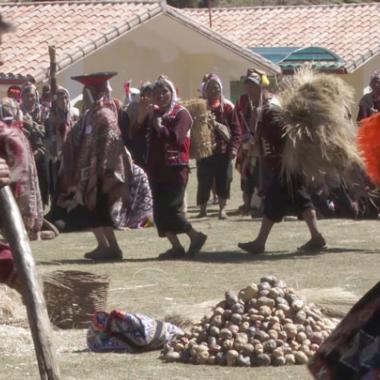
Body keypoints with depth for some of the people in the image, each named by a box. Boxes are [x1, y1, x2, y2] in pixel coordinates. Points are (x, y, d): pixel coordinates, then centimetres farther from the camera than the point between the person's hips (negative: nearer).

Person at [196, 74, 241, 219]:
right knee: (204, 181, 2)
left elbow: (236, 129, 2)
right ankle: (202, 209, 12)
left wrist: (233, 147, -8)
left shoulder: (227, 107, 3)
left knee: (223, 180, 2)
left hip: (223, 151, 0)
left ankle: (222, 208, 11)